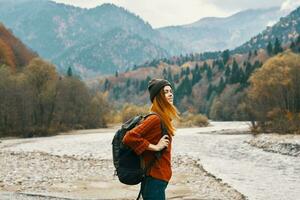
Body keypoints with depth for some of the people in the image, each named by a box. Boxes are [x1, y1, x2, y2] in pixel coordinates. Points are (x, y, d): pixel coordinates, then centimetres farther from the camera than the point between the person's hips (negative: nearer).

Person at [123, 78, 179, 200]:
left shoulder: (163, 119, 12)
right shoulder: (155, 119, -17)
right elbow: (129, 138, -25)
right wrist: (155, 147, -21)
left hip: (156, 179, 10)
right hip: (155, 180, -10)